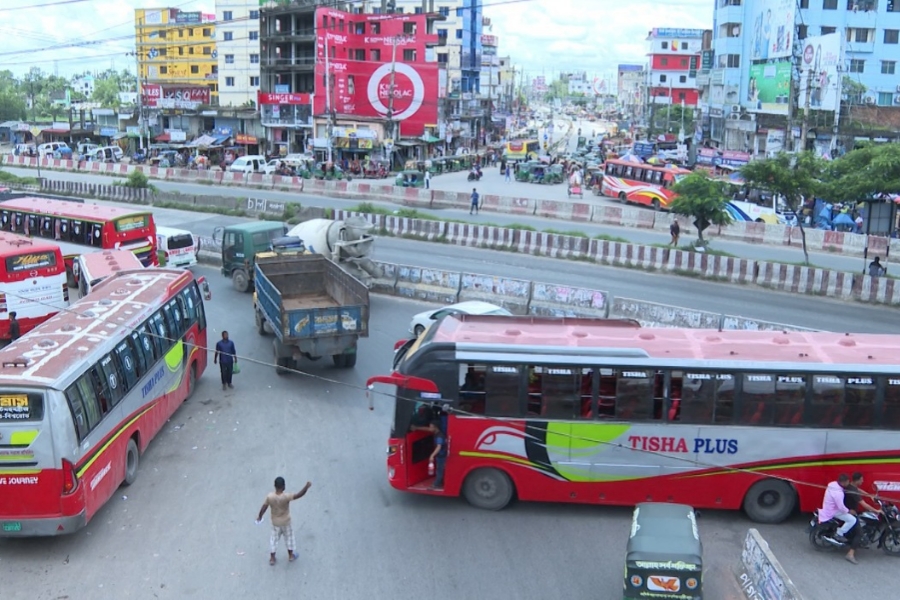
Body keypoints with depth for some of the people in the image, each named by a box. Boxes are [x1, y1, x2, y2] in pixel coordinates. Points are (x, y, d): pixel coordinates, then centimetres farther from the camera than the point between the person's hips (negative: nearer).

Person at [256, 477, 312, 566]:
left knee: (274, 538, 20)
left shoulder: (269, 496, -22)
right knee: (289, 537, 21)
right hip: (286, 522, -2)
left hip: (275, 522, 2)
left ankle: (272, 558, 28)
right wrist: (307, 486, -33)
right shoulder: (286, 497, -32)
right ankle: (290, 556, 35)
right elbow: (299, 495, -35)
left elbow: (264, 508, -10)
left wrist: (260, 517, 6)